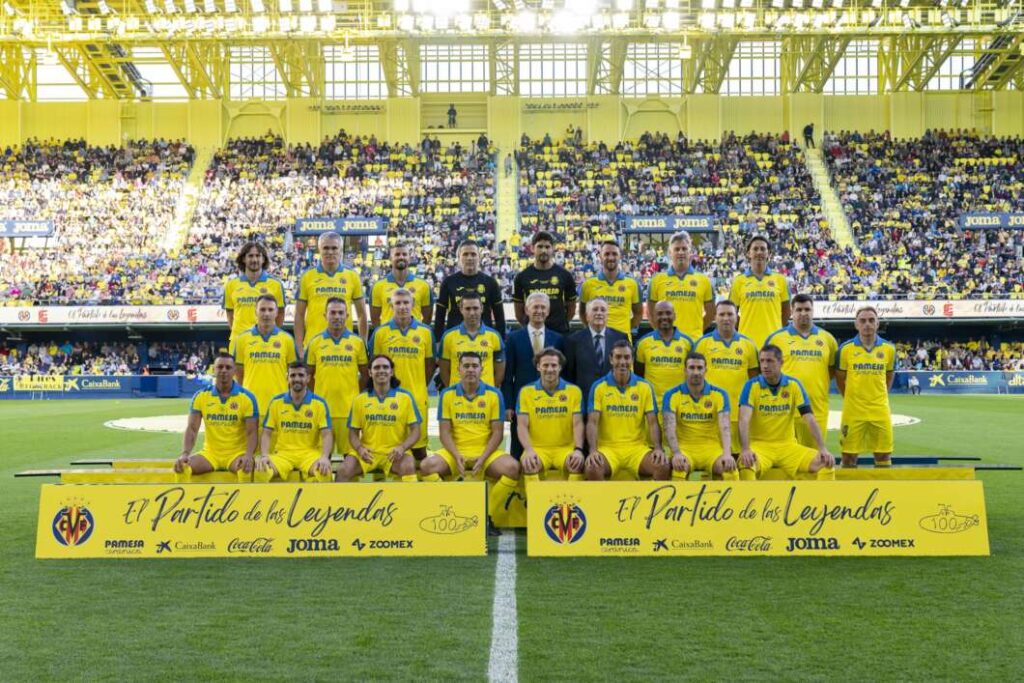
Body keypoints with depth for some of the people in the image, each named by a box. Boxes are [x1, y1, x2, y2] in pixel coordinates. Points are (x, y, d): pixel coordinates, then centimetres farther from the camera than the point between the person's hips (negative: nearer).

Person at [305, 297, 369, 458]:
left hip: (349, 407, 0)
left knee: (350, 451, 4)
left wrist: (355, 394, 4)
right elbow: (309, 375, 11)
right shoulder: (315, 342, 5)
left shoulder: (357, 342, 4)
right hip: (322, 407, 1)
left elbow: (364, 374, 10)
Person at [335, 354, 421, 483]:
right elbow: (353, 432, 10)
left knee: (409, 467, -33)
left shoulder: (405, 397, 3)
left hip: (394, 453, -2)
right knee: (343, 470, -24)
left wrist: (402, 447, -17)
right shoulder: (360, 399, 9)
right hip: (368, 452, 2)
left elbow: (415, 431, 2)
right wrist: (360, 448, -12)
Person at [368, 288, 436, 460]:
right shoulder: (380, 332, 2)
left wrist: (418, 385, 3)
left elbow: (429, 364, 10)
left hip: (417, 396, 0)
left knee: (419, 445, 5)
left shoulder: (425, 332, 4)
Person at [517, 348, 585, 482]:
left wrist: (578, 449, -18)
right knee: (528, 464, -33)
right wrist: (529, 450, -19)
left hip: (566, 448, 1)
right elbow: (522, 425, -1)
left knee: (578, 464, -30)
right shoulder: (526, 391, 6)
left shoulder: (574, 391, 6)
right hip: (537, 448, 0)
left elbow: (578, 424, 0)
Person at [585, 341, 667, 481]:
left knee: (663, 466, -27)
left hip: (638, 448, 1)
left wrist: (658, 449, -13)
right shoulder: (599, 387, 4)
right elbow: (592, 422, -3)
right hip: (608, 448, -1)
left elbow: (652, 422, 5)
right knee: (592, 468, -33)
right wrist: (593, 450, -20)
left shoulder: (645, 387, 8)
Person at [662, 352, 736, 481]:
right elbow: (669, 428, -9)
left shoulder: (719, 394, 4)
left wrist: (727, 454, -26)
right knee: (678, 468, -36)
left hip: (712, 449, 1)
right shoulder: (672, 395, 2)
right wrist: (676, 453, -28)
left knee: (730, 469, -30)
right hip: (684, 448, -1)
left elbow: (725, 427, -8)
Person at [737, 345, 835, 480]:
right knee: (746, 465, -37)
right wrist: (745, 450, -33)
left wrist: (823, 449, -13)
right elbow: (744, 420, -18)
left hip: (788, 445, 3)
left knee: (827, 463, -15)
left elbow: (810, 419, -1)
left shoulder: (794, 384, 2)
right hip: (759, 445, -3)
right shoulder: (752, 385, -6)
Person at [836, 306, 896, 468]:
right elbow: (840, 378, 7)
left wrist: (878, 398, 12)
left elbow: (889, 377, 15)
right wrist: (851, 398, 9)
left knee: (883, 455, 8)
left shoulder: (889, 349, 1)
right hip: (853, 411, -1)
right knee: (849, 456, 5)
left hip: (880, 411, 2)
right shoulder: (846, 349, -4)